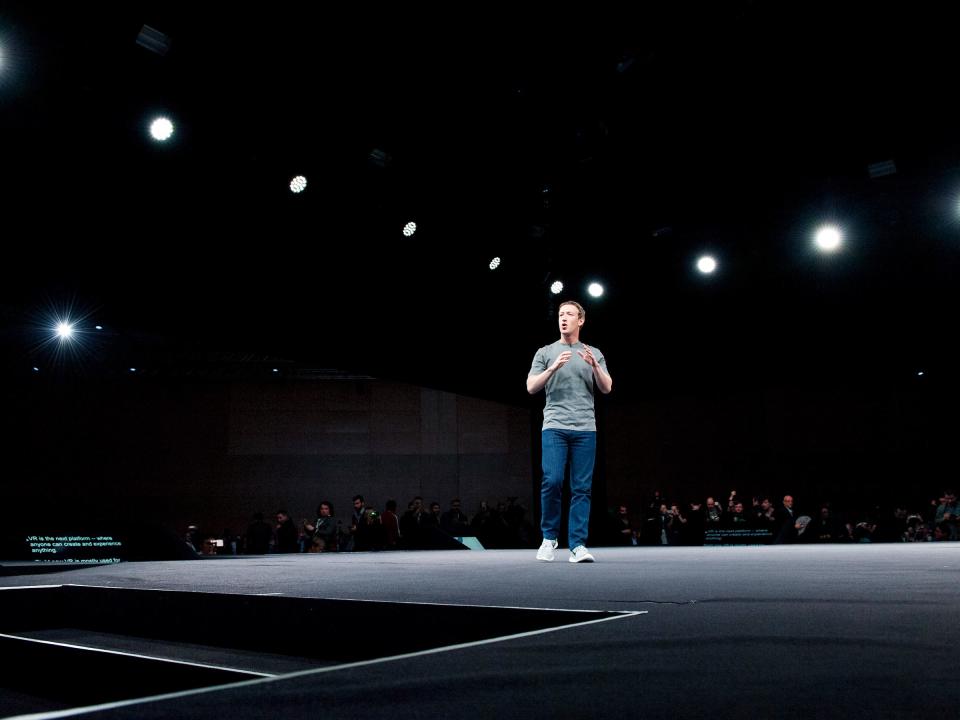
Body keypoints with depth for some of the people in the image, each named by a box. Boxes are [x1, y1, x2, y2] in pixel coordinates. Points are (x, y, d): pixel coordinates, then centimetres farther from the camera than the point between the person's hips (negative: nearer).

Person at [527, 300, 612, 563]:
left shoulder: (594, 354, 15)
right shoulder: (545, 353, 12)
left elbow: (607, 388, 6)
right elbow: (531, 387, 3)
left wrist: (595, 365, -11)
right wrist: (553, 367, -11)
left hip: (585, 429, 1)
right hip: (554, 427, -1)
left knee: (582, 488, -2)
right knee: (552, 480, -13)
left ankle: (577, 545, 0)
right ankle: (549, 537, 6)